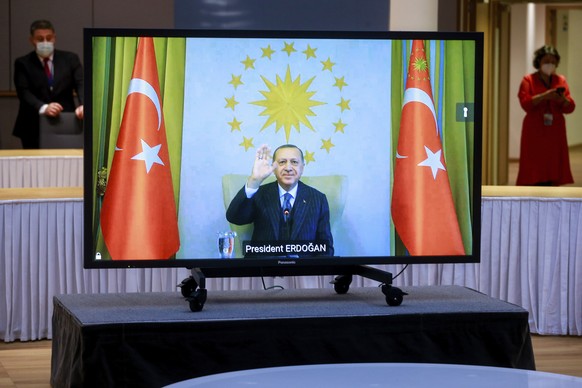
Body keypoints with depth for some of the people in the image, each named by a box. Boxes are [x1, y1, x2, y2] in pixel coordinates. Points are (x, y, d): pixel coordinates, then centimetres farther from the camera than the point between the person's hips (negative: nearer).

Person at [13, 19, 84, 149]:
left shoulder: (70, 59, 8)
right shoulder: (23, 63, 3)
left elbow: (81, 85, -4)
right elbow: (24, 92, -10)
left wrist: (84, 105, -26)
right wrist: (43, 108, -29)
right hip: (34, 128, -1)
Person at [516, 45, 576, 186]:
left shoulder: (561, 80, 12)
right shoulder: (528, 80, 1)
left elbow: (570, 108, 7)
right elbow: (525, 103, -12)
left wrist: (562, 99, -15)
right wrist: (544, 96, -23)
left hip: (555, 132, 4)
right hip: (535, 132, -4)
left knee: (551, 168, 1)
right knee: (534, 170, -8)